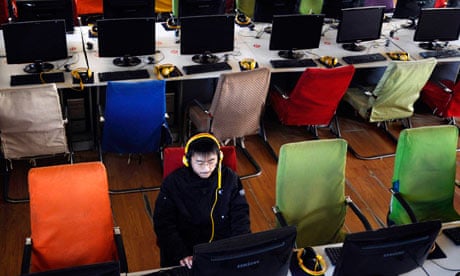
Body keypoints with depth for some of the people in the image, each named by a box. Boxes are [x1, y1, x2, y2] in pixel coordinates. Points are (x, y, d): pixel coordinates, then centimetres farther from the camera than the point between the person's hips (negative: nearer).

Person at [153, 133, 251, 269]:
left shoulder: (230, 178, 0)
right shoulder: (173, 182, -5)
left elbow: (240, 216, 3)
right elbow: (163, 223, -6)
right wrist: (181, 254, -19)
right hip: (186, 247, -1)